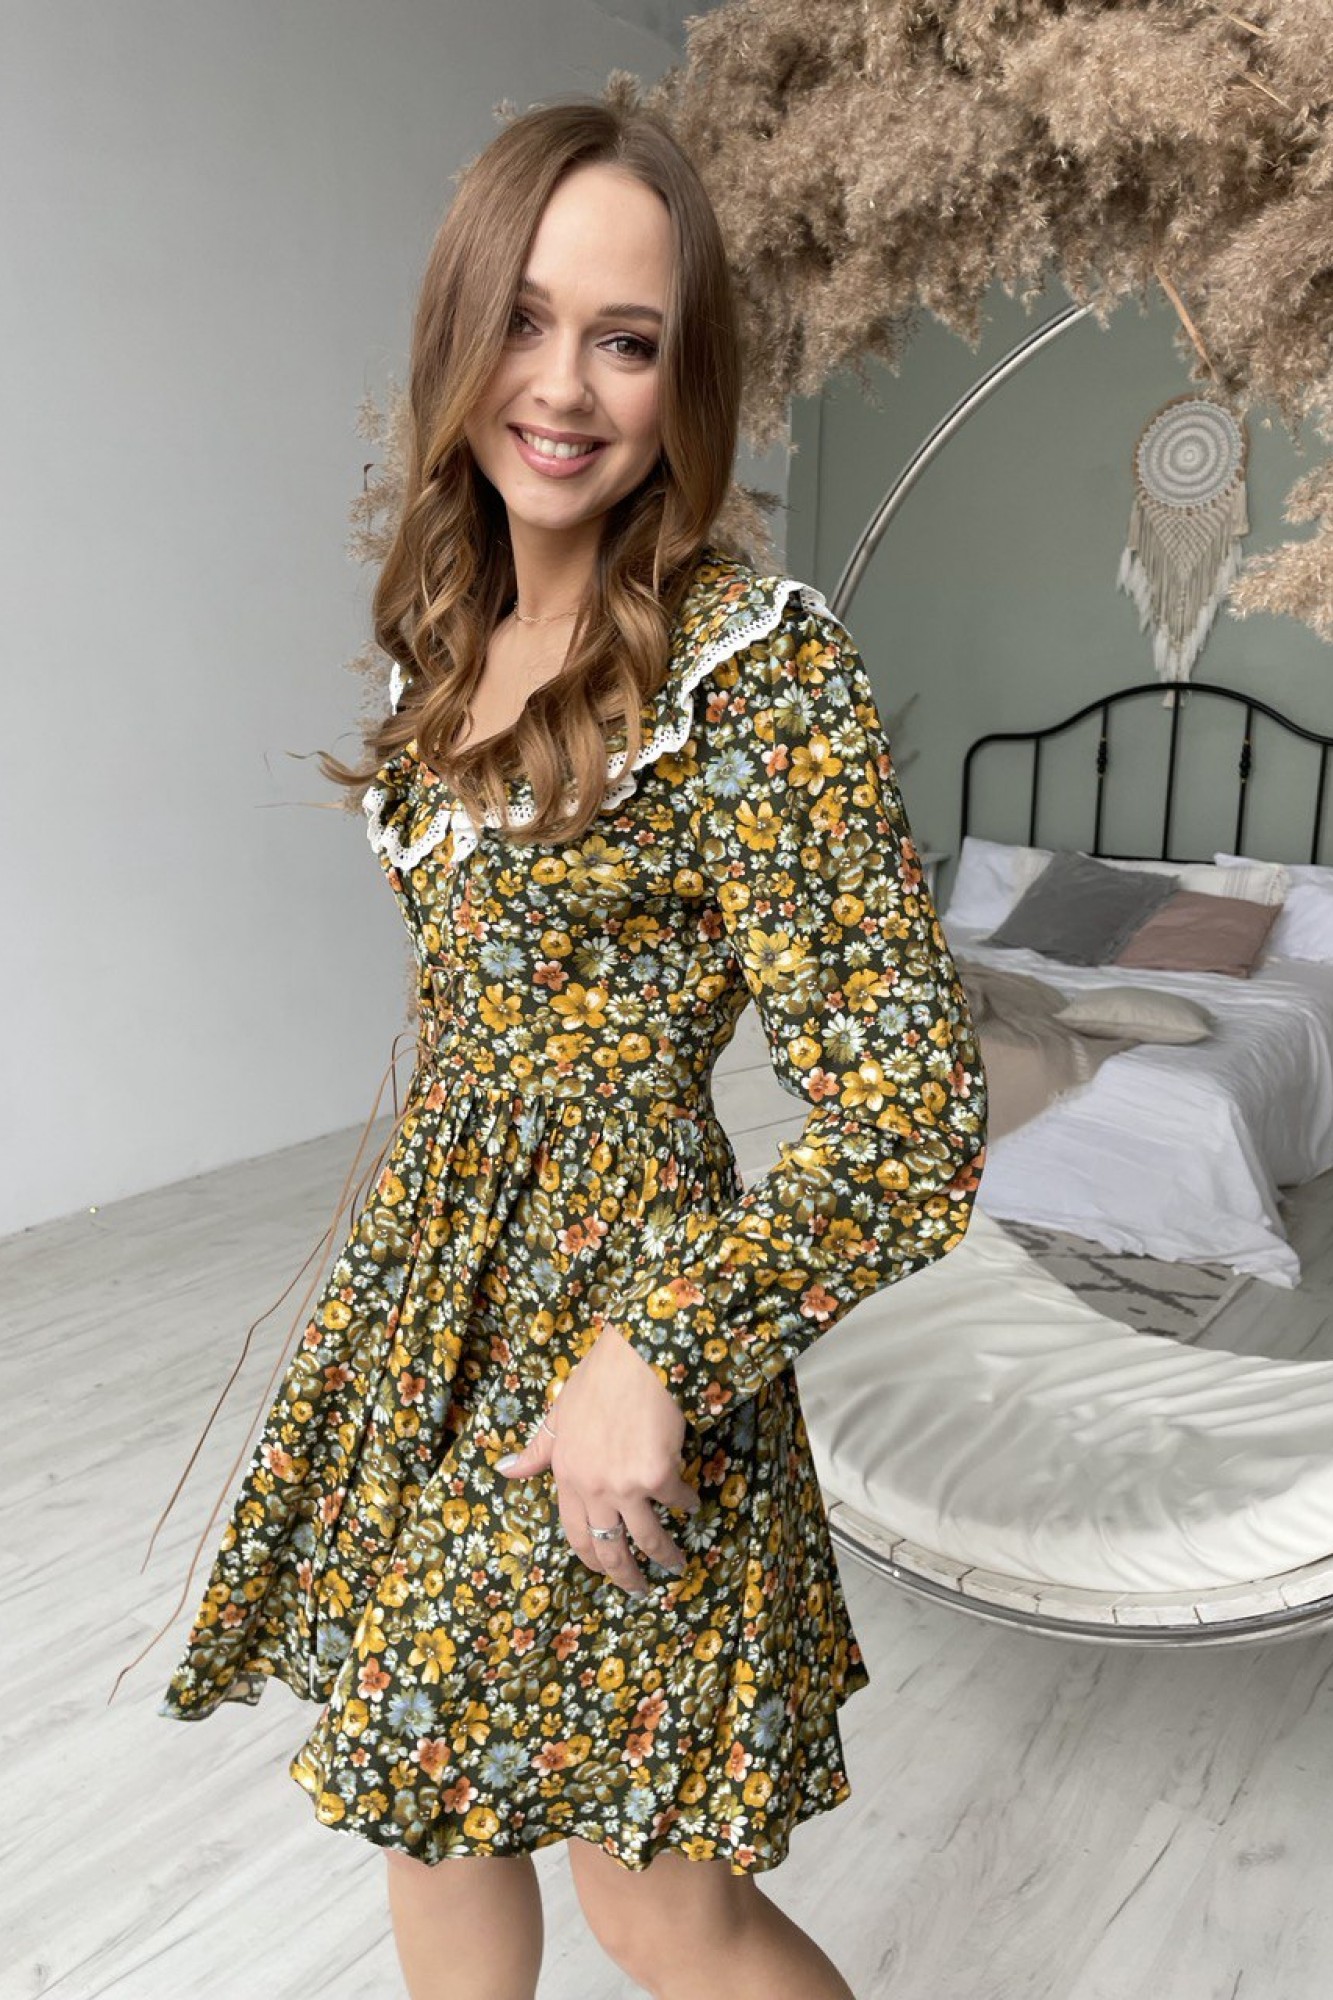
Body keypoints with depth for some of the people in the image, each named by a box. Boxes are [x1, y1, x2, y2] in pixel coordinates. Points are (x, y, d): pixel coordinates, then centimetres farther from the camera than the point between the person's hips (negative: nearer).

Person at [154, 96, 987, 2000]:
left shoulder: (760, 664, -18)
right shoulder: (458, 625, 5)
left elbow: (911, 1116, -19)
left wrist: (659, 1357, -19)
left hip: (614, 1302, -7)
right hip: (423, 1281, 7)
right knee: (430, 1801, 23)